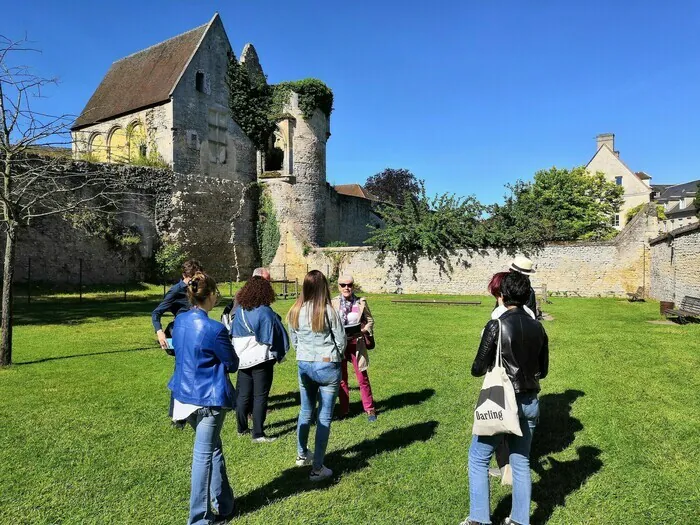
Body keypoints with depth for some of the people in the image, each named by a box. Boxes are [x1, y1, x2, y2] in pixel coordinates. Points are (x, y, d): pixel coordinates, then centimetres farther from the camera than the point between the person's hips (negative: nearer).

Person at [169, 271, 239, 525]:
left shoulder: (179, 321, -1)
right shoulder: (214, 328, -23)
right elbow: (233, 364, -11)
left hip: (185, 394, 7)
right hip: (209, 397, -7)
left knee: (213, 449, 21)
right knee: (204, 454, 6)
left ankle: (223, 505, 34)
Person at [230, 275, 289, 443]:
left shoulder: (239, 310, 2)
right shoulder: (265, 312, -14)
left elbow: (233, 334, 10)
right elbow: (278, 335, -11)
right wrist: (279, 355, 2)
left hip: (242, 359, 5)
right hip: (261, 360, -5)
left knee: (243, 394, 15)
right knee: (260, 396, 1)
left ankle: (242, 429, 27)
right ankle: (258, 434, 4)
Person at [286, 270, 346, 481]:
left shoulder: (295, 311, -4)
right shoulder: (328, 311, -16)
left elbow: (294, 341, 7)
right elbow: (341, 341, -7)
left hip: (304, 366, 5)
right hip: (327, 367, -4)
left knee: (305, 411, 23)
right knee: (324, 418, 5)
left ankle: (302, 455, 39)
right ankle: (317, 468, 11)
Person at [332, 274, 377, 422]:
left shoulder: (361, 302, -2)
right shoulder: (333, 303, -3)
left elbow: (370, 320, 6)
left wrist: (364, 330, -12)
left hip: (356, 343, 0)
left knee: (363, 378, 5)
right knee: (341, 379, 12)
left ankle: (369, 409, 20)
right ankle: (343, 409, 27)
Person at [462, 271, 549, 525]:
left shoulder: (496, 325, -17)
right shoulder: (537, 327, 1)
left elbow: (478, 370, -13)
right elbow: (542, 371, 9)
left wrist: (483, 365, 9)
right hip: (529, 403, 6)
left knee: (478, 458, 11)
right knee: (521, 461, 18)